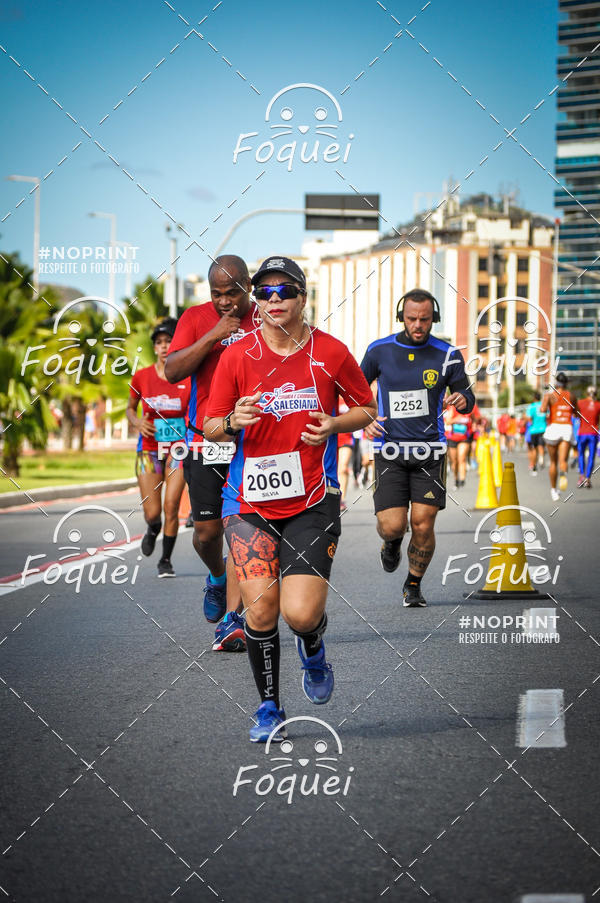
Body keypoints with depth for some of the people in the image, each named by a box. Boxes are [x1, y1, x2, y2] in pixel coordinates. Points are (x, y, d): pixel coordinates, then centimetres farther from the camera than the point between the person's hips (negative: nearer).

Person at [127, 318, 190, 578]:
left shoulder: (189, 378, -6)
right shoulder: (142, 377, -1)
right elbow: (130, 408, 13)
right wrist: (137, 422, -7)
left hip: (178, 449, -1)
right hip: (149, 449, 1)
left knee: (171, 506, -9)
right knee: (152, 512, -4)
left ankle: (166, 559, 10)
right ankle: (153, 530, 34)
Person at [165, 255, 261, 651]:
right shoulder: (196, 318, 4)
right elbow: (173, 371, -8)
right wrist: (212, 336, -17)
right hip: (204, 440, 1)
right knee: (207, 530, 3)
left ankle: (232, 619, -8)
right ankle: (218, 577, 37)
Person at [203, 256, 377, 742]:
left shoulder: (331, 352, -1)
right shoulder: (237, 355, 0)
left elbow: (367, 409, 12)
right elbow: (210, 426, 6)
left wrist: (332, 425, -8)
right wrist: (232, 421, -17)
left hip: (313, 500, -1)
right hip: (250, 498, 1)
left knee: (301, 613, -13)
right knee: (261, 608, -8)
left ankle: (313, 649, 25)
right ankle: (269, 707, 12)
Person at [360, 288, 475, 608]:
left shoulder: (447, 355, 0)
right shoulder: (380, 350, 1)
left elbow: (468, 398, 6)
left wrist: (462, 399, -19)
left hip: (429, 450, 0)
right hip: (389, 450, 0)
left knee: (423, 525, -5)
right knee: (392, 526, -10)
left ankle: (413, 586, 19)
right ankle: (392, 542, 29)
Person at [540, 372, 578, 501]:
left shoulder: (550, 395, 0)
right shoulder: (571, 396, 9)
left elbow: (542, 410, -17)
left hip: (553, 427, -1)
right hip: (567, 428, 1)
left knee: (553, 462, 13)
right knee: (563, 460, -9)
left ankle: (553, 490, 21)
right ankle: (563, 474, -44)